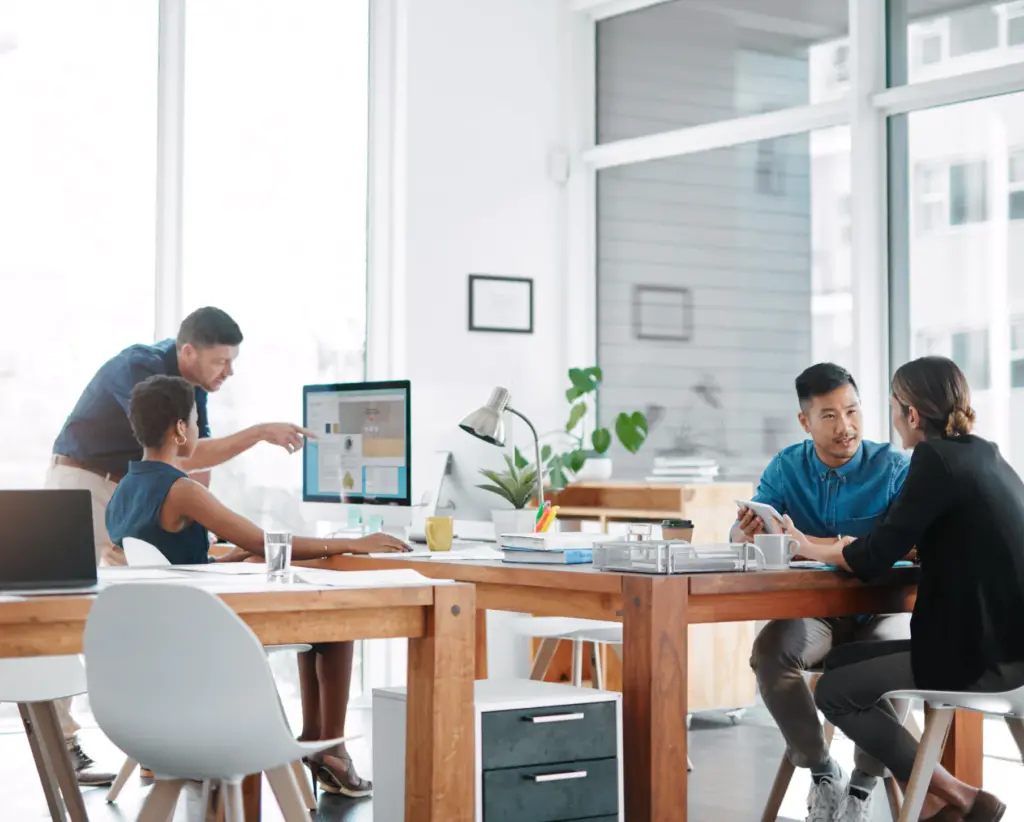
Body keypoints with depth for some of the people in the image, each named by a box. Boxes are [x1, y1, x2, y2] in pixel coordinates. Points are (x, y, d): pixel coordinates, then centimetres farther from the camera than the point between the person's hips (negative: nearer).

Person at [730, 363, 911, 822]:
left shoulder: (895, 469, -9)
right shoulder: (787, 467, 2)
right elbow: (740, 537, -2)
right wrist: (748, 532, -30)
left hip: (880, 610, -2)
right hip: (814, 613, 2)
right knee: (769, 651, -29)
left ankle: (864, 784, -12)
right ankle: (822, 772, -11)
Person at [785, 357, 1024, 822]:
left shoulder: (937, 458, -14)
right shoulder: (985, 457, 13)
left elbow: (873, 560, -15)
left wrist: (806, 547, 3)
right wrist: (861, 546, 23)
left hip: (983, 654, -9)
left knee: (835, 692, 4)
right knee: (845, 664, 18)